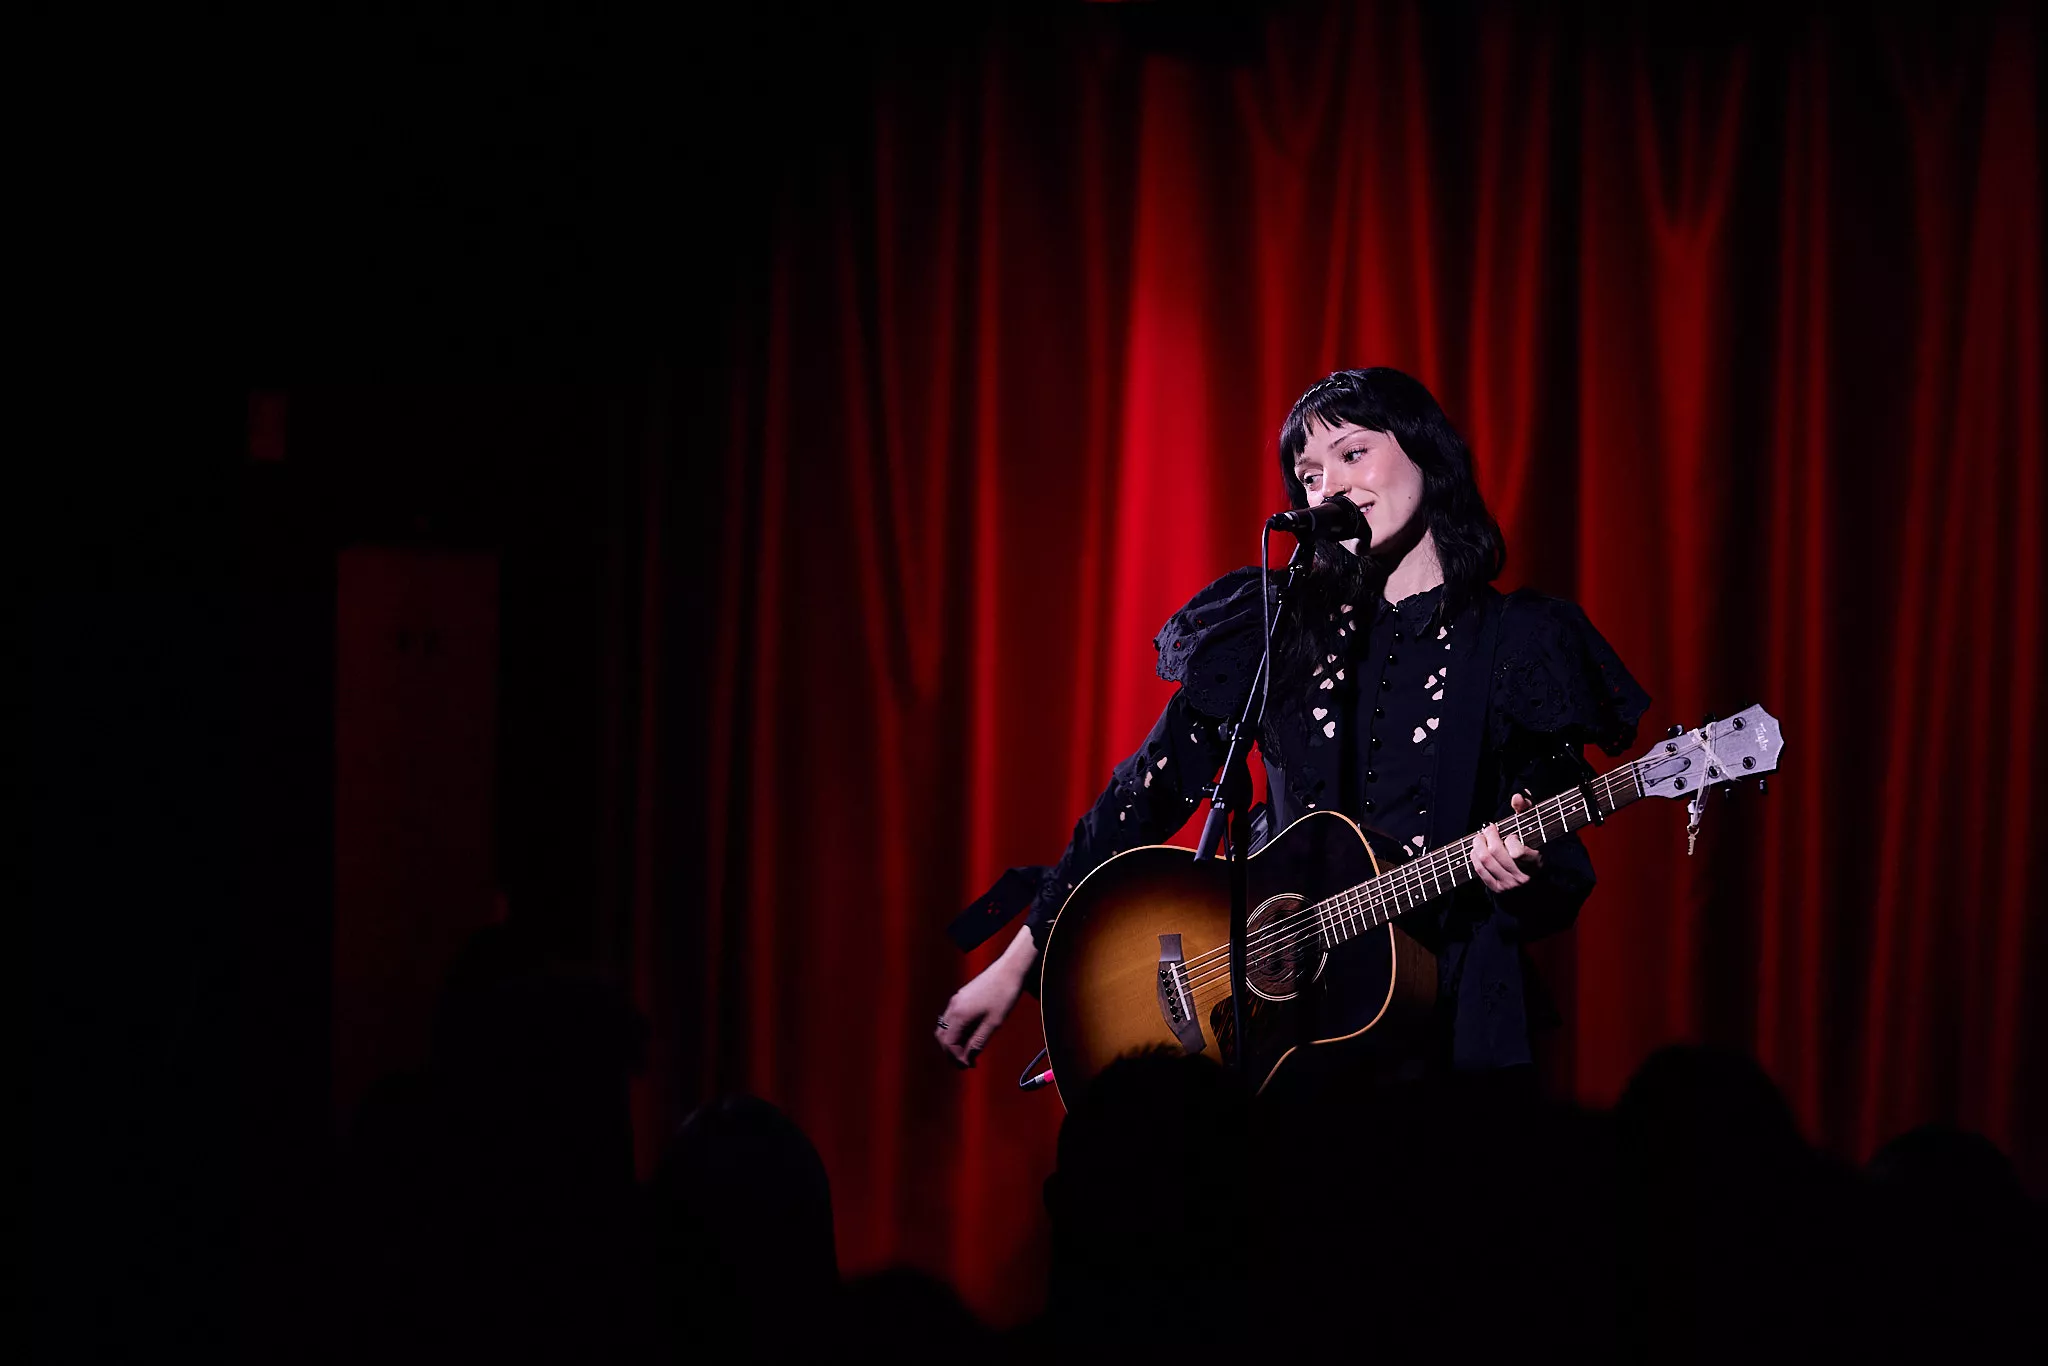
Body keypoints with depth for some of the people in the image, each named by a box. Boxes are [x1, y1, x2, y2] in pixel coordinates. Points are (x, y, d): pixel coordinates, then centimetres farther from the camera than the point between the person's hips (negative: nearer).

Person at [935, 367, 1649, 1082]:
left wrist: (1520, 880, -20)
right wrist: (1018, 962, 6)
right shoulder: (1277, 627, 10)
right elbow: (1150, 792, 9)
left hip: (1453, 1020, -1)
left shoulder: (1519, 642, 5)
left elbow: (1563, 880, 4)